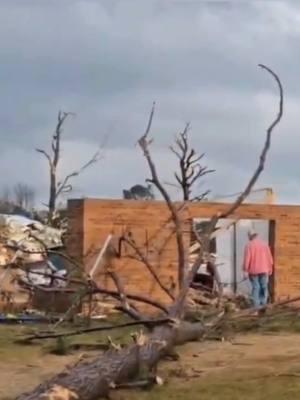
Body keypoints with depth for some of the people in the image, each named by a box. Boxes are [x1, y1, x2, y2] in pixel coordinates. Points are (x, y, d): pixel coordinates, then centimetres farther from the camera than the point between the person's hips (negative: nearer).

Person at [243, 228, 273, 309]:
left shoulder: (249, 245, -7)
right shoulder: (264, 244, 4)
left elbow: (247, 259, -11)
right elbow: (269, 258, 6)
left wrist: (245, 271, -7)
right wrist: (270, 269, 15)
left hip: (254, 270, -2)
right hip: (264, 270, 2)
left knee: (256, 287, 1)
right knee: (264, 287, 7)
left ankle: (256, 305, -3)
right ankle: (263, 304, 6)